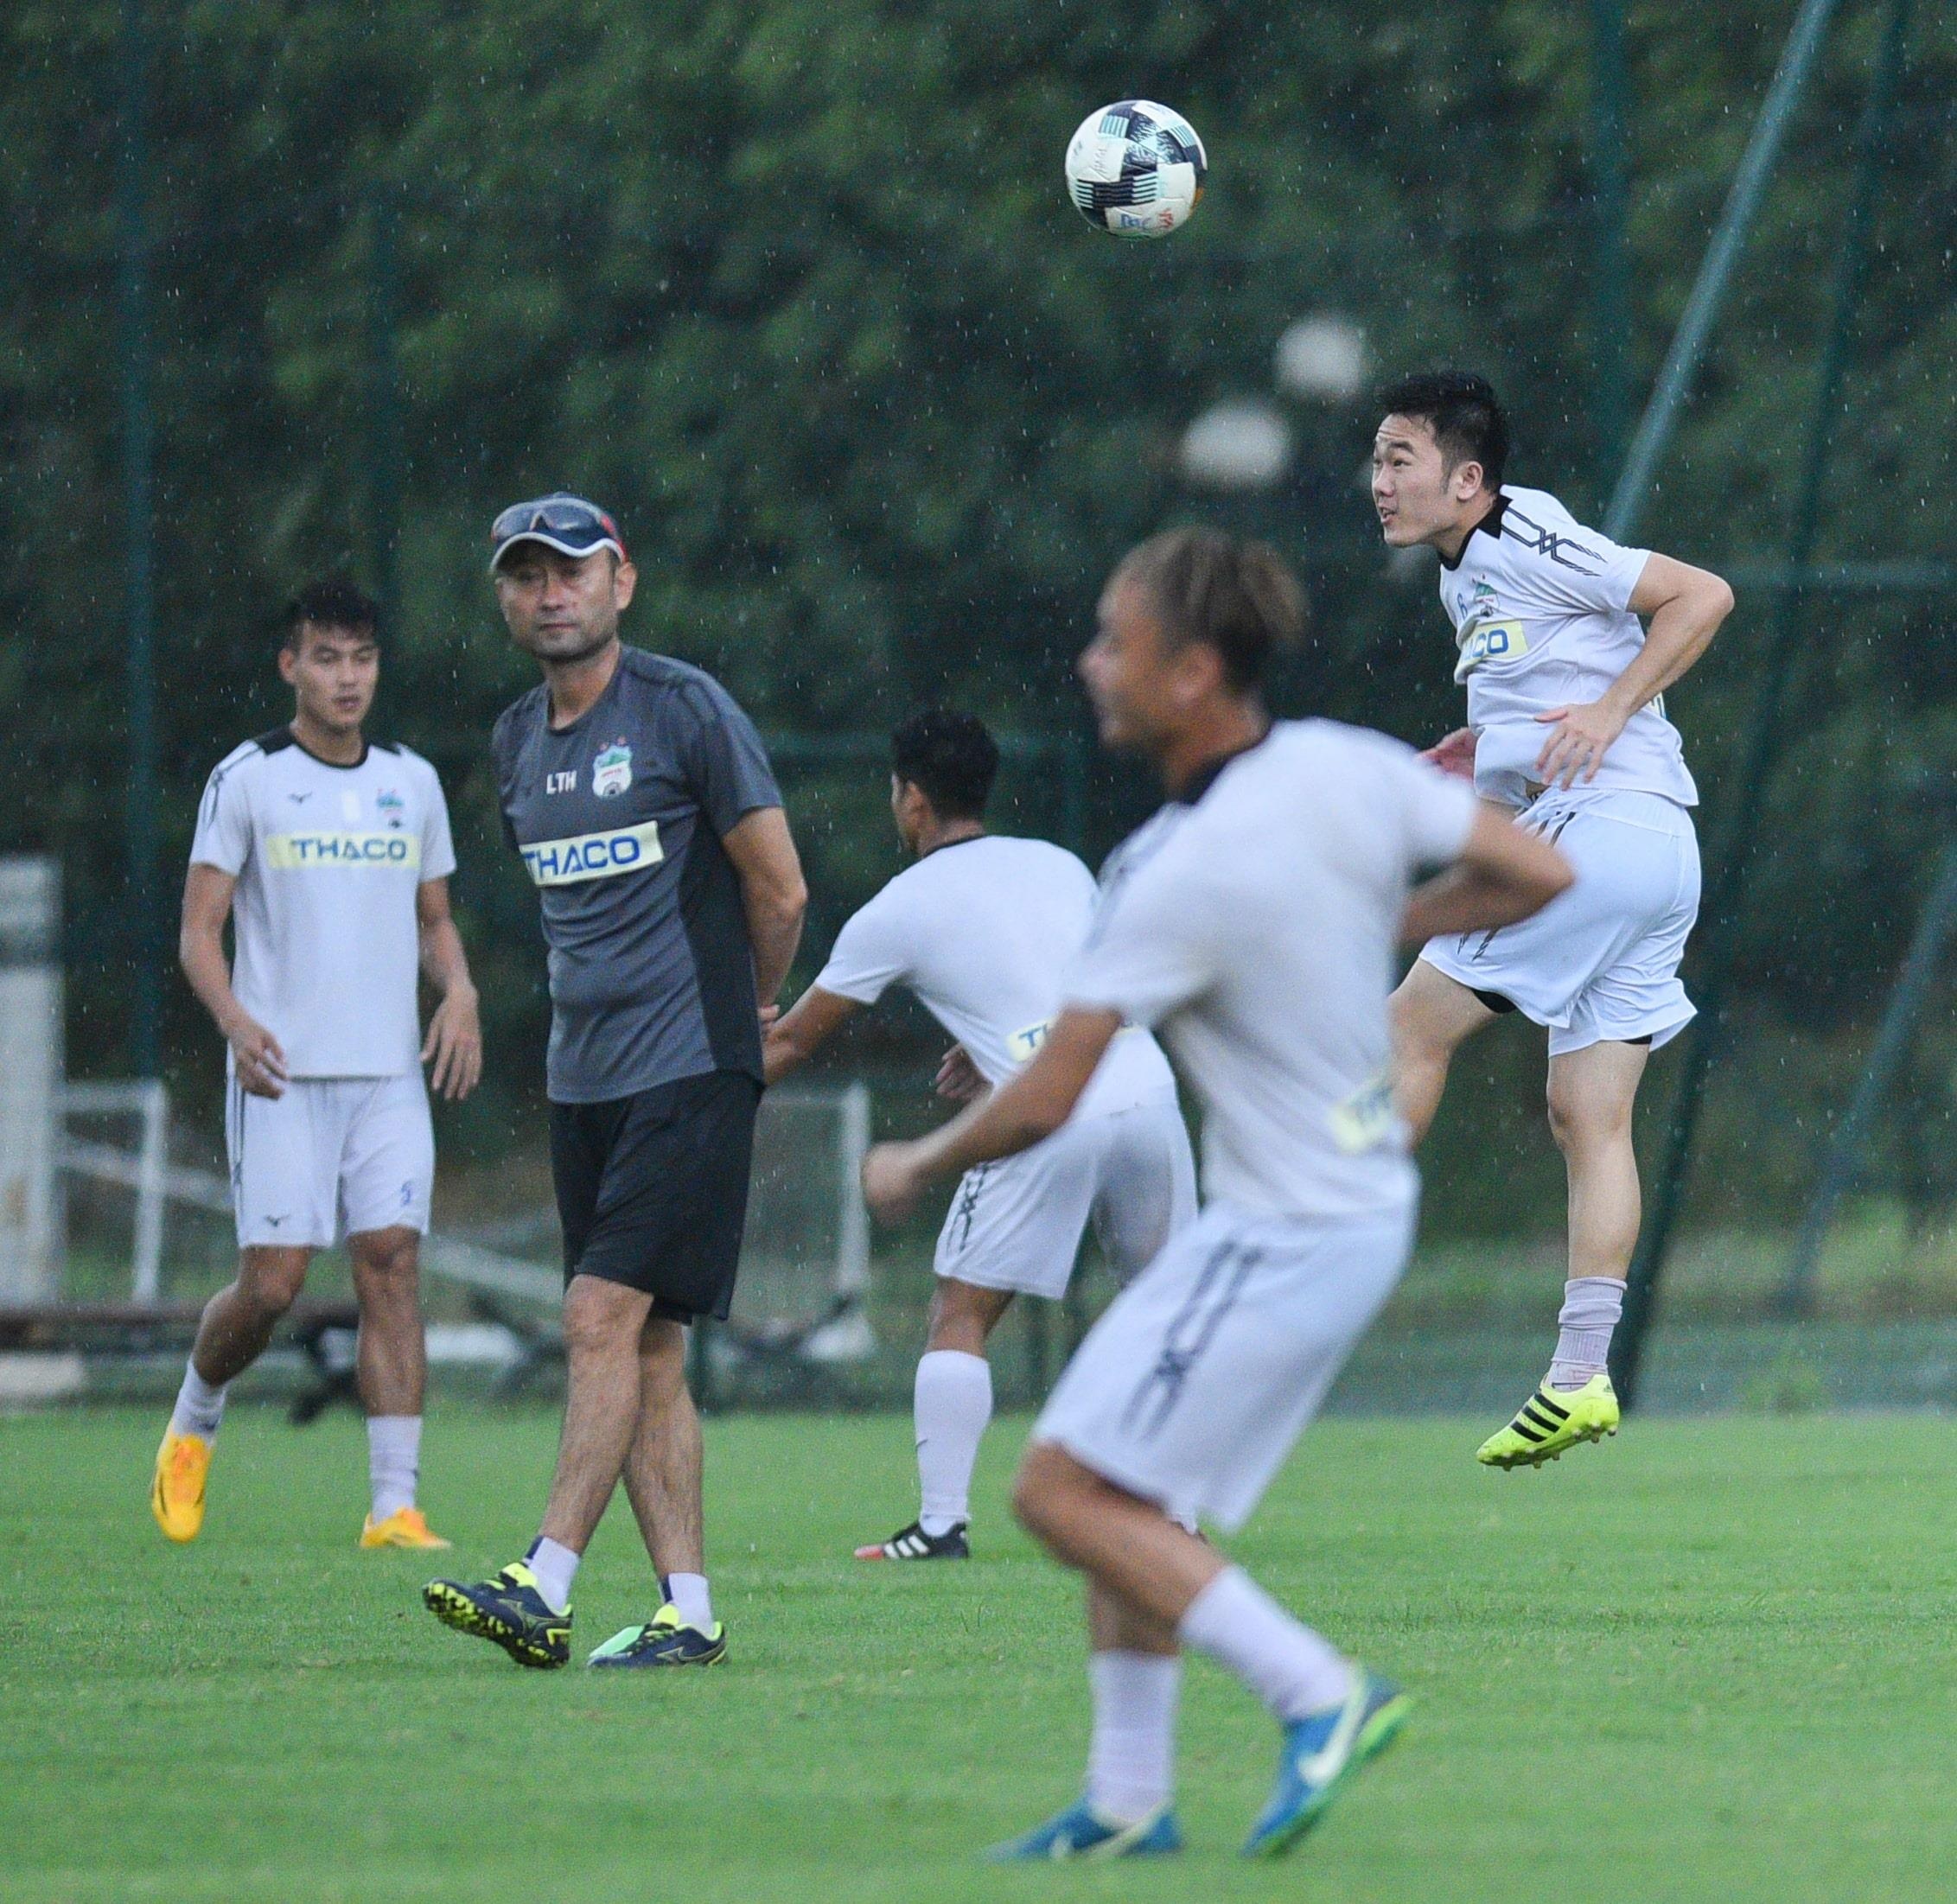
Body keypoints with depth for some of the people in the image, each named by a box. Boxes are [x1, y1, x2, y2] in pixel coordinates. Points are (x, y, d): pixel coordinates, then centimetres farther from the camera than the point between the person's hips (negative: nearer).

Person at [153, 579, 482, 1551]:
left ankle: (394, 1505, -9)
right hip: (282, 1072, -3)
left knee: (391, 1265, -8)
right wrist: (234, 1019, -21)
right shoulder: (247, 779, 0)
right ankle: (193, 1422, 22)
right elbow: (200, 930, -2)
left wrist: (459, 993, 1)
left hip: (392, 1072, 3)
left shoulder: (412, 781, 13)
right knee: (272, 1282, -8)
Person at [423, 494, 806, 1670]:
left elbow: (780, 890, -2)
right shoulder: (519, 741, 13)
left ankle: (544, 1586, -19)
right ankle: (688, 1610, 5)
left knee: (606, 1317, -15)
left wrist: (738, 1015, 12)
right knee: (647, 1349, 4)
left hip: (690, 1072, -7)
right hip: (584, 1076, 7)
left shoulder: (685, 709, -8)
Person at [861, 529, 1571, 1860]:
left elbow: (1041, 1106, -20)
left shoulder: (1185, 878, -23)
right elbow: (1540, 873, 7)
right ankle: (1128, 1801, 17)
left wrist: (913, 1170, -1)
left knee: (1068, 1489, -6)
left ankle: (1321, 1695, -8)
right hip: (1365, 1202, 9)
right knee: (1125, 1489, 15)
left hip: (1282, 1240, -9)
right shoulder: (1347, 769, -2)